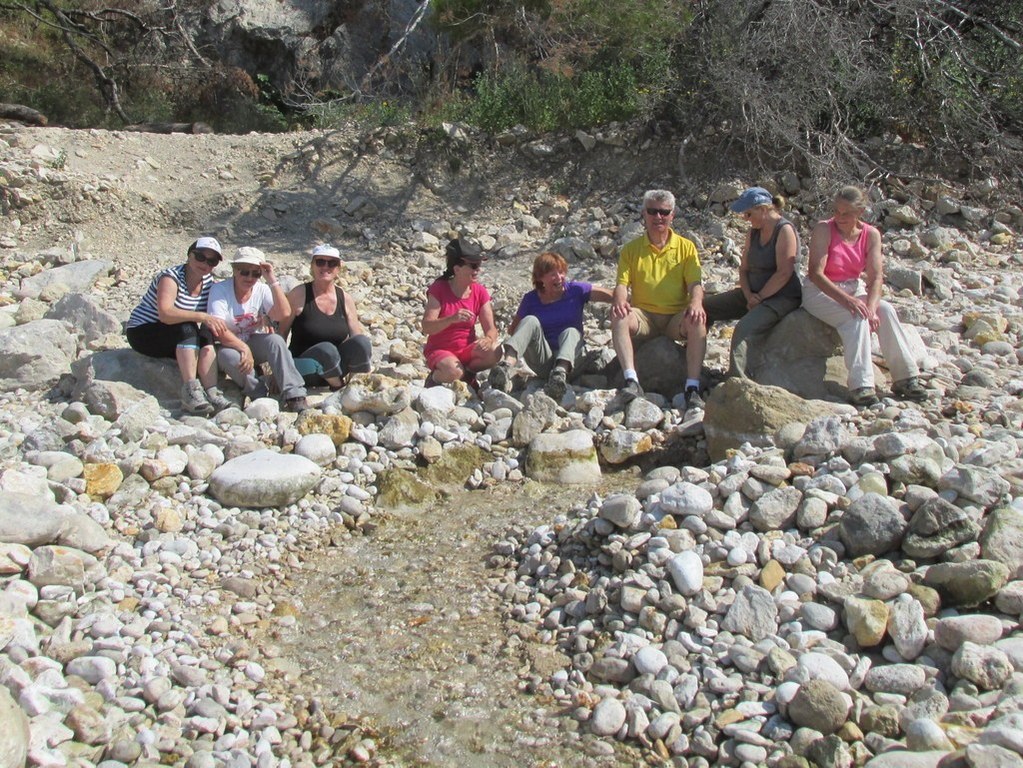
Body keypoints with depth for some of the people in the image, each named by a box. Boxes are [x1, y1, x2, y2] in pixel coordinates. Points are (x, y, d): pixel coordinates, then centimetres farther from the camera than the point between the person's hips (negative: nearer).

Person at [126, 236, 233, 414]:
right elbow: (165, 314, -35)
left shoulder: (208, 281, 3)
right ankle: (190, 391, -40)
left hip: (176, 340, 6)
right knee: (187, 328, -31)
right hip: (142, 333, -6)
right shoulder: (171, 276, -19)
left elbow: (215, 313, 1)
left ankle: (212, 393, -34)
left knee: (206, 335, -22)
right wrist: (202, 317, -44)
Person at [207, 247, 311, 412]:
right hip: (230, 345, -2)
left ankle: (295, 397, -33)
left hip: (255, 343, 2)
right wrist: (244, 349, -29)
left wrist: (273, 280, -23)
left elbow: (284, 314, -22)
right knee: (229, 356, -37)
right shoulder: (219, 290, -13)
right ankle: (261, 397, -21)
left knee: (275, 340, -29)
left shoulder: (262, 290, -4)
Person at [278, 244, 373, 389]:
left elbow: (357, 334, 7)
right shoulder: (299, 294, -7)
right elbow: (281, 331, -4)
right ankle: (339, 388, -11)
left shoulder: (345, 299, 4)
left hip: (334, 366, 3)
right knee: (326, 350, -37)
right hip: (304, 369, -3)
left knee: (361, 342, -26)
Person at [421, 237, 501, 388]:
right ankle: (434, 378, -1)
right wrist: (452, 319, -40)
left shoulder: (480, 292, -2)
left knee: (494, 352, -27)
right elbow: (426, 327, -22)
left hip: (467, 350, 4)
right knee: (453, 372, -37)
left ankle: (467, 373, 1)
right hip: (439, 350, -4)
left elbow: (491, 328, -7)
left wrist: (488, 339, -32)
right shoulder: (439, 289, -13)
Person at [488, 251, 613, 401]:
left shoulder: (575, 290, -1)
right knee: (531, 321, -22)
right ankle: (506, 367, -48)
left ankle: (560, 373, -57)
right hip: (542, 362, 0)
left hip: (568, 359, 0)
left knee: (571, 332, -27)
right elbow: (513, 330, 6)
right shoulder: (531, 299, 1)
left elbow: (613, 295, -8)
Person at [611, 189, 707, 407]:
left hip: (676, 318, 0)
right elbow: (622, 283, -1)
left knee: (697, 320, -33)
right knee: (618, 317, -31)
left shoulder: (686, 247, 8)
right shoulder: (631, 249, 8)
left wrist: (696, 303, -25)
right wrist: (619, 301, -25)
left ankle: (693, 387, -33)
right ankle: (631, 381, -38)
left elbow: (695, 283, -1)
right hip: (644, 317, 0)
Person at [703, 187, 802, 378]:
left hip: (782, 298, -9)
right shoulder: (753, 232, 10)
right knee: (703, 307, 0)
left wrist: (759, 297, -18)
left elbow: (784, 273, -22)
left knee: (744, 329, -34)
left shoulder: (785, 230, -14)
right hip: (753, 294, 9)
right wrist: (748, 296, -8)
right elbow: (744, 268, 9)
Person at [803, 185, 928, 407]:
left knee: (886, 310, -22)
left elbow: (876, 276, -9)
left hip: (854, 290, 4)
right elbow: (815, 272, -22)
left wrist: (871, 307, -27)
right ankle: (860, 386, -36)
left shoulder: (871, 235, -1)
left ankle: (905, 378, -18)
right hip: (820, 292, -4)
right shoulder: (824, 230, -13)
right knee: (856, 317, -31)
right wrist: (846, 300, -31)